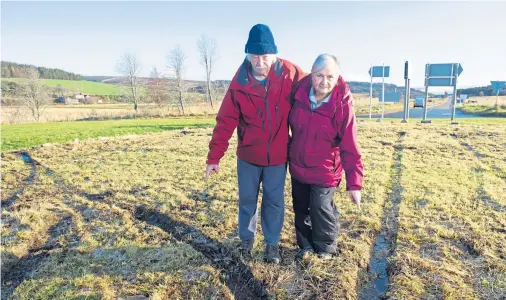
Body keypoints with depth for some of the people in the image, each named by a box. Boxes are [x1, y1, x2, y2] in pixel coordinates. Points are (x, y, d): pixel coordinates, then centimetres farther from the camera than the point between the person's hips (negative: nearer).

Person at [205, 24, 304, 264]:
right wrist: (214, 157, -11)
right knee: (247, 199, 15)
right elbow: (226, 120, -11)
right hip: (248, 154, 1)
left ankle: (272, 243, 32)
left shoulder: (290, 74, -16)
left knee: (274, 201, 12)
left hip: (278, 155, -1)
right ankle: (246, 240, 37)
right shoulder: (239, 82, -13)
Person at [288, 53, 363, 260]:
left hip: (324, 170, -4)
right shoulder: (300, 94, -10)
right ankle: (305, 245, 40)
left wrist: (354, 183, -20)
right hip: (297, 166, 4)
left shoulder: (342, 105, -19)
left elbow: (350, 147, -19)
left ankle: (326, 248, 26)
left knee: (321, 208, -3)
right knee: (301, 209, 16)